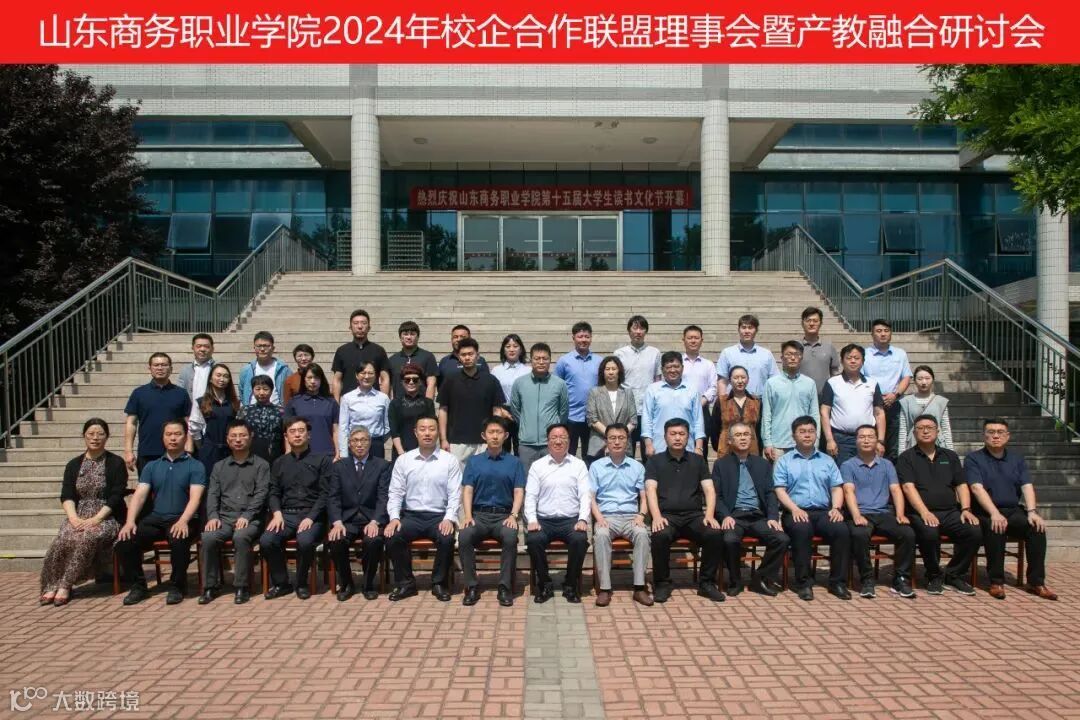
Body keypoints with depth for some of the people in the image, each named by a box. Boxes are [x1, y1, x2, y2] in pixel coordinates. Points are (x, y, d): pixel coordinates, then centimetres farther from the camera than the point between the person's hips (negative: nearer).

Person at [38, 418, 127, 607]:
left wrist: (96, 519, -17)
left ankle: (65, 584, -23)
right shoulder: (74, 464, 15)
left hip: (107, 517, -3)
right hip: (79, 517, 3)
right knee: (64, 540, -29)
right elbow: (66, 496, 6)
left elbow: (117, 496, -6)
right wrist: (74, 518, -13)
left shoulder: (116, 463, 3)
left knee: (87, 538, -33)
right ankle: (52, 585, -19)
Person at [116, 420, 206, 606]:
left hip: (180, 520, -4)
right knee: (124, 541, -21)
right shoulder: (151, 466, 17)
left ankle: (177, 586, -11)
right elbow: (139, 495, 6)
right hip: (155, 518, 4)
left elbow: (195, 498, -9)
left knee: (179, 541, -36)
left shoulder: (195, 466, 4)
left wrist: (183, 521, -27)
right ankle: (138, 585, 1)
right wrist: (130, 521, -12)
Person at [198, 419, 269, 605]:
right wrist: (213, 516, -7)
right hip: (224, 516, 3)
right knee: (208, 538, -26)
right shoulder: (219, 466, 20)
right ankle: (211, 586, -13)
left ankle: (241, 586, -22)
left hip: (250, 518, -3)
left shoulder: (261, 465, 8)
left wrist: (246, 516, -16)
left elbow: (261, 494, -2)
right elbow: (212, 494, 12)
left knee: (241, 537, -34)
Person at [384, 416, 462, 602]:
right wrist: (394, 518, -11)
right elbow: (395, 493, 5)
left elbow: (455, 495, -3)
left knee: (447, 538, -31)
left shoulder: (450, 460, 2)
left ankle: (439, 583, -6)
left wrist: (449, 519, -17)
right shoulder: (403, 460, 7)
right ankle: (405, 583, -4)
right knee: (392, 537, -25)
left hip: (439, 516, -2)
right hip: (411, 515, 2)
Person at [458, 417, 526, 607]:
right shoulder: (473, 461, 14)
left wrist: (513, 515, -14)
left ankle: (505, 586, -20)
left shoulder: (514, 462, 11)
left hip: (504, 515, -1)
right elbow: (467, 490, 5)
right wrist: (467, 515, -11)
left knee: (510, 537, -33)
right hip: (479, 514, 1)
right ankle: (472, 586, -16)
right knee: (464, 536, -29)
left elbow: (519, 492, 3)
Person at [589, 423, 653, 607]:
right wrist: (599, 517, -12)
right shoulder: (596, 466, 11)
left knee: (642, 533, -33)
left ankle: (639, 587, -30)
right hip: (606, 516, -1)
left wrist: (641, 515, -8)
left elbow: (644, 497, 11)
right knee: (601, 535, -35)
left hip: (630, 516, 1)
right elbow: (591, 497, 5)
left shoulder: (637, 467, 14)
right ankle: (604, 588, -32)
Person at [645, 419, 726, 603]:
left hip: (694, 515, 2)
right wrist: (656, 516, -19)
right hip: (667, 515, -2)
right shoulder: (654, 461, 11)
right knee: (661, 536, -34)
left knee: (715, 534, -27)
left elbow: (709, 489, 8)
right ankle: (662, 584, -13)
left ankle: (707, 583, -7)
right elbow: (650, 490, -2)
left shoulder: (697, 460, 17)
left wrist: (709, 515, -10)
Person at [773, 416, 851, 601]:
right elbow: (780, 490, 0)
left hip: (823, 512, 3)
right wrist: (794, 509, -16)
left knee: (842, 530, -27)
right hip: (796, 513, -3)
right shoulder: (784, 461, 11)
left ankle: (837, 582, -14)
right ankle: (804, 582, -23)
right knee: (802, 529, -36)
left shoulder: (827, 461, 21)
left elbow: (837, 488, 13)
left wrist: (836, 508, -7)